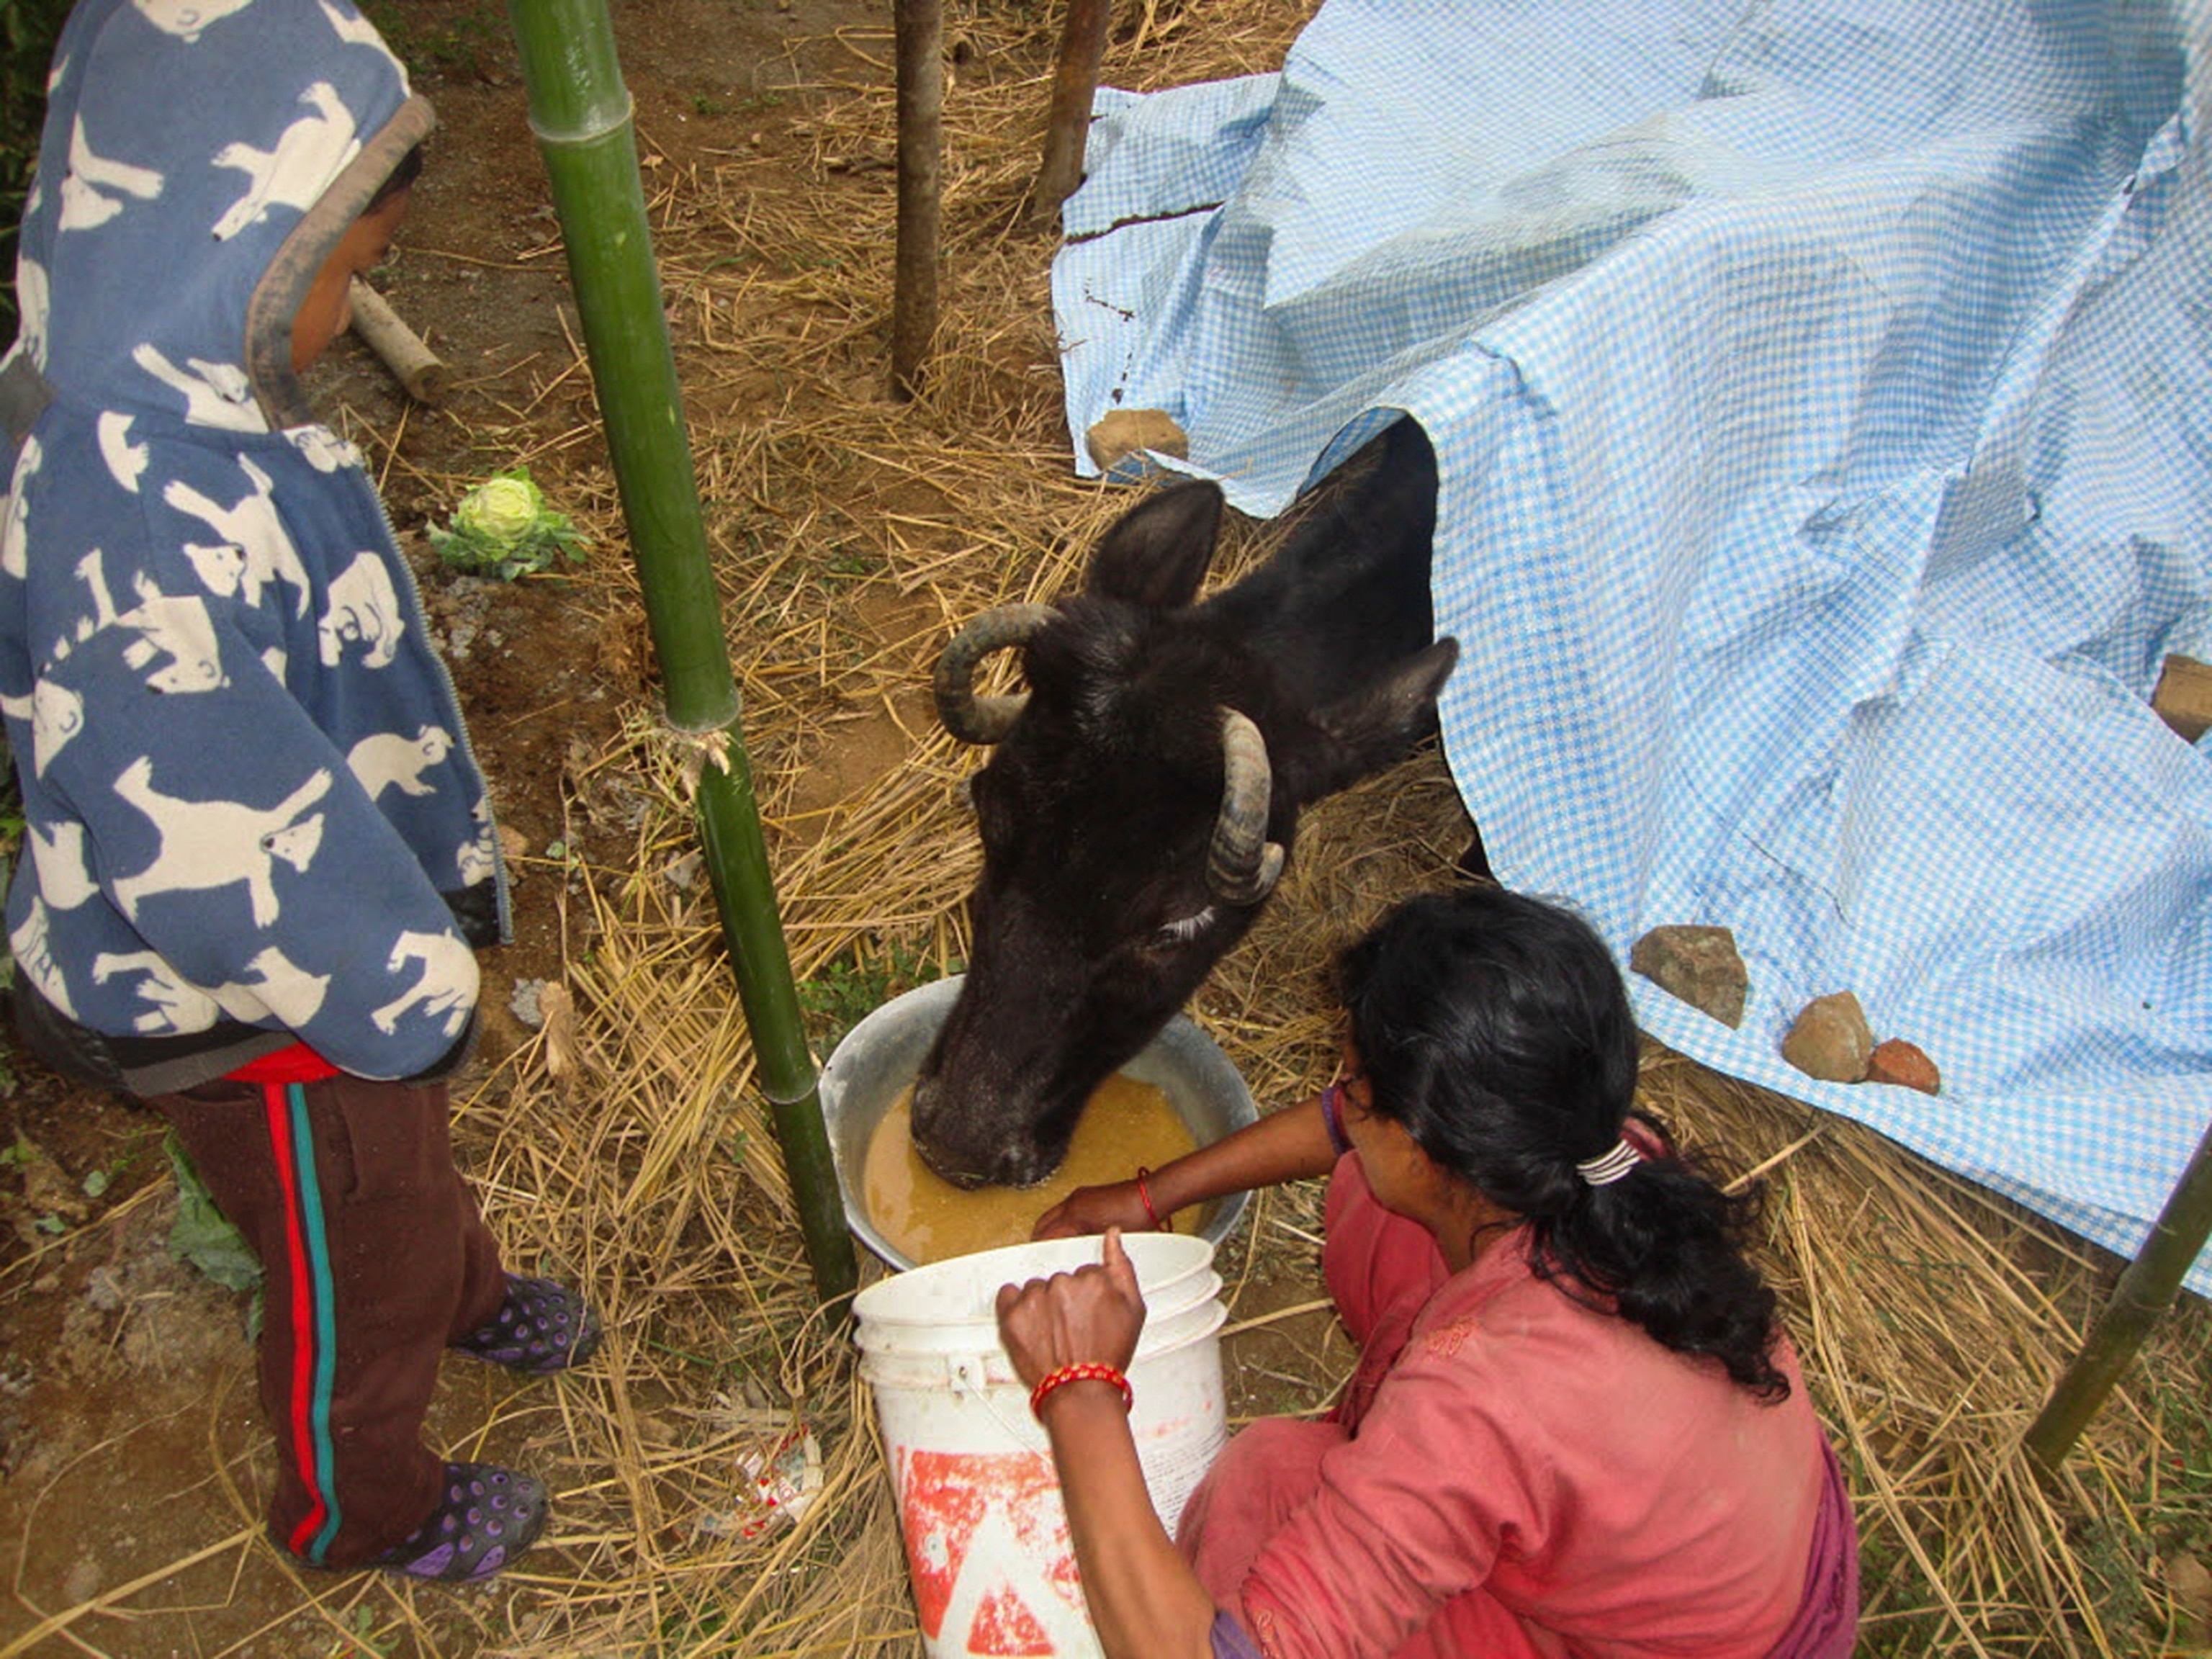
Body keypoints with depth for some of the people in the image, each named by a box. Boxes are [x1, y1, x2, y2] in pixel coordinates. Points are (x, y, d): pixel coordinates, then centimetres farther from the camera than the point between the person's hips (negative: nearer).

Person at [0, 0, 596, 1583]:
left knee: (411, 1149, 35)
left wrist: (443, 855, 14)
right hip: (256, 1002, -8)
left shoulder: (165, 401, -7)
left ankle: (465, 1293, 66)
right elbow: (202, 836, -37)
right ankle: (362, 1509, 48)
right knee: (360, 1264, 19)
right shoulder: (136, 524, -40)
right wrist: (403, 976, -21)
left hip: (341, 919, 8)